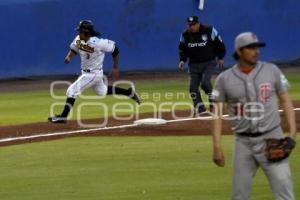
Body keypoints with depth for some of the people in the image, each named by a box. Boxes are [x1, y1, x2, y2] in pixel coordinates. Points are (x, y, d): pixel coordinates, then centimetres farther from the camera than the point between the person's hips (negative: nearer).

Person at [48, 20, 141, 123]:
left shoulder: (97, 43, -28)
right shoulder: (78, 40, -9)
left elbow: (114, 48, -16)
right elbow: (73, 49, 11)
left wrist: (115, 68, -11)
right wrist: (68, 57, -13)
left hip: (94, 73, -8)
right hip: (85, 72, 8)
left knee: (72, 90, -15)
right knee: (102, 91, 27)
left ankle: (63, 116, -8)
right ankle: (129, 92, 41)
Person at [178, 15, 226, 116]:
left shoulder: (209, 31, -12)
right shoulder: (185, 35, -2)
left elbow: (219, 44, -1)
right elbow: (183, 49, 9)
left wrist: (220, 58, 1)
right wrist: (182, 60, -7)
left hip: (209, 62, -4)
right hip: (194, 64, 4)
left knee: (205, 82, -21)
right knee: (193, 87, -2)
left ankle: (213, 100, 2)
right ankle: (200, 108, 8)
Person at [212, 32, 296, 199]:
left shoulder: (272, 71, 1)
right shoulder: (225, 78, 1)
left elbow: (285, 101, 6)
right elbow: (218, 112, 1)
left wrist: (292, 134, -6)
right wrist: (217, 146, -7)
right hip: (243, 142, 1)